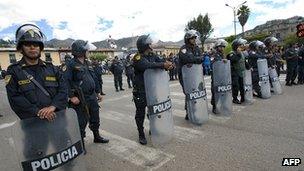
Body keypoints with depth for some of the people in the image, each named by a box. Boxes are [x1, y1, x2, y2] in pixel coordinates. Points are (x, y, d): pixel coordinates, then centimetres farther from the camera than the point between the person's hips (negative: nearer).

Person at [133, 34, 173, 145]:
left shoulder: (152, 55, 6)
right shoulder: (137, 58, -16)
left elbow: (161, 61, -4)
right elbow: (148, 65, -34)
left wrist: (168, 64, -26)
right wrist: (163, 65, -33)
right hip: (140, 91, -6)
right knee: (140, 113, 7)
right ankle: (141, 134, 23)